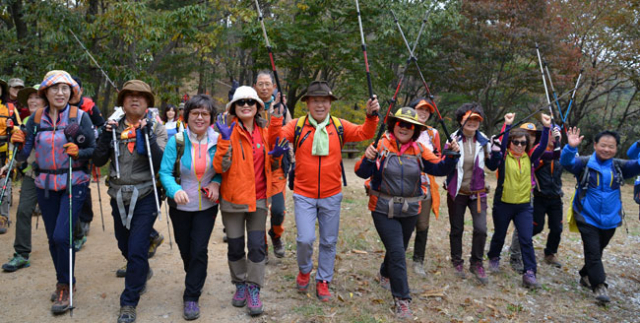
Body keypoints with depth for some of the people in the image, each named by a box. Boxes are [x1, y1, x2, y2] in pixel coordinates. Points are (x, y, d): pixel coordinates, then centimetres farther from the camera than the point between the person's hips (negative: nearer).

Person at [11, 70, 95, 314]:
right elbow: (23, 156, 5)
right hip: (45, 185, 4)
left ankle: (65, 286, 6)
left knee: (62, 235, -14)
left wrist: (78, 152, -22)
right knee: (53, 238, 12)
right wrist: (18, 144, -15)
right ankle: (64, 282, 32)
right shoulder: (36, 119, 4)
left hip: (74, 183, -4)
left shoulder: (80, 116, -5)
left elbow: (94, 150, -4)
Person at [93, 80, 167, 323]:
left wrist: (148, 135, -25)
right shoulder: (114, 126, 4)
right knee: (124, 246, 19)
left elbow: (160, 163, -17)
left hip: (144, 197, -4)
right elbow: (99, 161, -2)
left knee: (137, 250, -5)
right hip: (119, 197, 4)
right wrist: (106, 135, -14)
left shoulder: (155, 128, -5)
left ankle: (129, 303, 12)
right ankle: (143, 272, 49)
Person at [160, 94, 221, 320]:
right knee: (185, 250, 16)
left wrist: (216, 183, -17)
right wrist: (175, 190, -35)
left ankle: (191, 298, 11)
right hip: (181, 207, 1)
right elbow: (165, 172, -16)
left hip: (206, 206, 0)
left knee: (199, 250, -5)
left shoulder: (217, 141, -8)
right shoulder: (177, 141, -13)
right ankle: (196, 280, 46)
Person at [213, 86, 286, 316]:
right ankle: (240, 285, 30)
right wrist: (225, 140, -26)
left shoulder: (265, 132, 4)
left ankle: (253, 289, 17)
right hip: (233, 196, -2)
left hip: (258, 197, 2)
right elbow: (220, 167, -15)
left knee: (257, 245, 3)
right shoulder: (229, 132, -7)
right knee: (235, 245, 9)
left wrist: (275, 155, -5)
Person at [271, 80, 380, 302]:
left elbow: (364, 134, -9)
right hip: (304, 195, -2)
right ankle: (304, 270, 25)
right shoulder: (297, 126, -4)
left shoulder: (339, 126, 1)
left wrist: (371, 116, -25)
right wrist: (276, 118, -29)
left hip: (331, 196, 2)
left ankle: (323, 281, 32)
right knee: (305, 239, -8)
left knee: (329, 241, 12)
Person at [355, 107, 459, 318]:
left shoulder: (419, 150, 1)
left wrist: (452, 156, -19)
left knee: (399, 249, 21)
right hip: (384, 210, -4)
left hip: (410, 211, 4)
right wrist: (368, 159, -35)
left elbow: (439, 168, -1)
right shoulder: (381, 145, -11)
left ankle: (385, 274, 52)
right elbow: (362, 173, -15)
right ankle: (402, 300, 4)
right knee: (397, 252, -9)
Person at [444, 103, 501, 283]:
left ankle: (476, 264, 12)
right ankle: (457, 262, 30)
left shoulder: (484, 141, 0)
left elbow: (492, 167, 6)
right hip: (456, 192, -1)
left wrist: (496, 152, -10)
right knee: (456, 229, 10)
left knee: (481, 229, -9)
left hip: (477, 192, 1)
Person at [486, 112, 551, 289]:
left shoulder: (529, 158, 3)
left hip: (524, 206, 2)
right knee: (499, 235, 15)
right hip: (503, 204, -2)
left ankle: (530, 273, -1)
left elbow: (542, 147, -10)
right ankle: (494, 258, 41)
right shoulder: (503, 157, -6)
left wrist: (546, 127, -22)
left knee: (526, 239, -5)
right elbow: (501, 144, -25)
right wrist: (508, 125, -36)